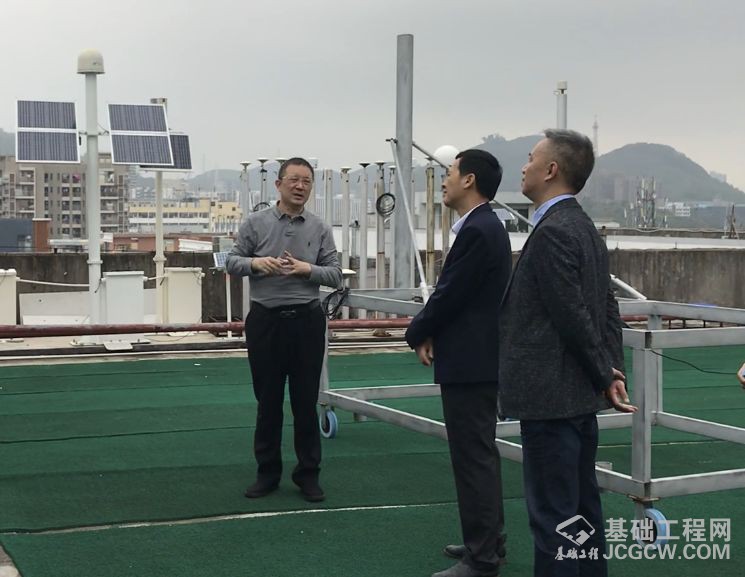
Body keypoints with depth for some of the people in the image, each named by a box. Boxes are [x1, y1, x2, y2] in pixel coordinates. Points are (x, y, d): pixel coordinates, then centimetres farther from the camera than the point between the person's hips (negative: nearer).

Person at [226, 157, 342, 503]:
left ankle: (308, 473, 15)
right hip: (265, 320, 0)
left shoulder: (320, 229, 3)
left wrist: (307, 269, -15)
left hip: (306, 321, 0)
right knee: (268, 400, 8)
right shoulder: (255, 223, 1)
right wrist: (256, 262, -16)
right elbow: (231, 262, 4)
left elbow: (335, 275, 3)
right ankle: (267, 472, 19)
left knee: (306, 401, 5)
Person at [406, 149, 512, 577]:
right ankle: (487, 542, 26)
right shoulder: (485, 226, 14)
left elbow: (450, 295, -18)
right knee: (481, 454, 17)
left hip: (469, 362, -11)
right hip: (478, 357, 11)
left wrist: (417, 333, -2)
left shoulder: (478, 231, -19)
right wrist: (432, 330, 2)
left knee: (473, 458, -6)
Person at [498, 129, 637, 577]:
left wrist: (604, 376, -8)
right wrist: (614, 371, 7)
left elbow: (574, 316, -18)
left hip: (551, 397, -10)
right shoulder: (585, 228, 13)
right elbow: (608, 308, 13)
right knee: (582, 506, 17)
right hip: (580, 395, 10)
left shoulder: (552, 232, -17)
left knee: (553, 514, -3)